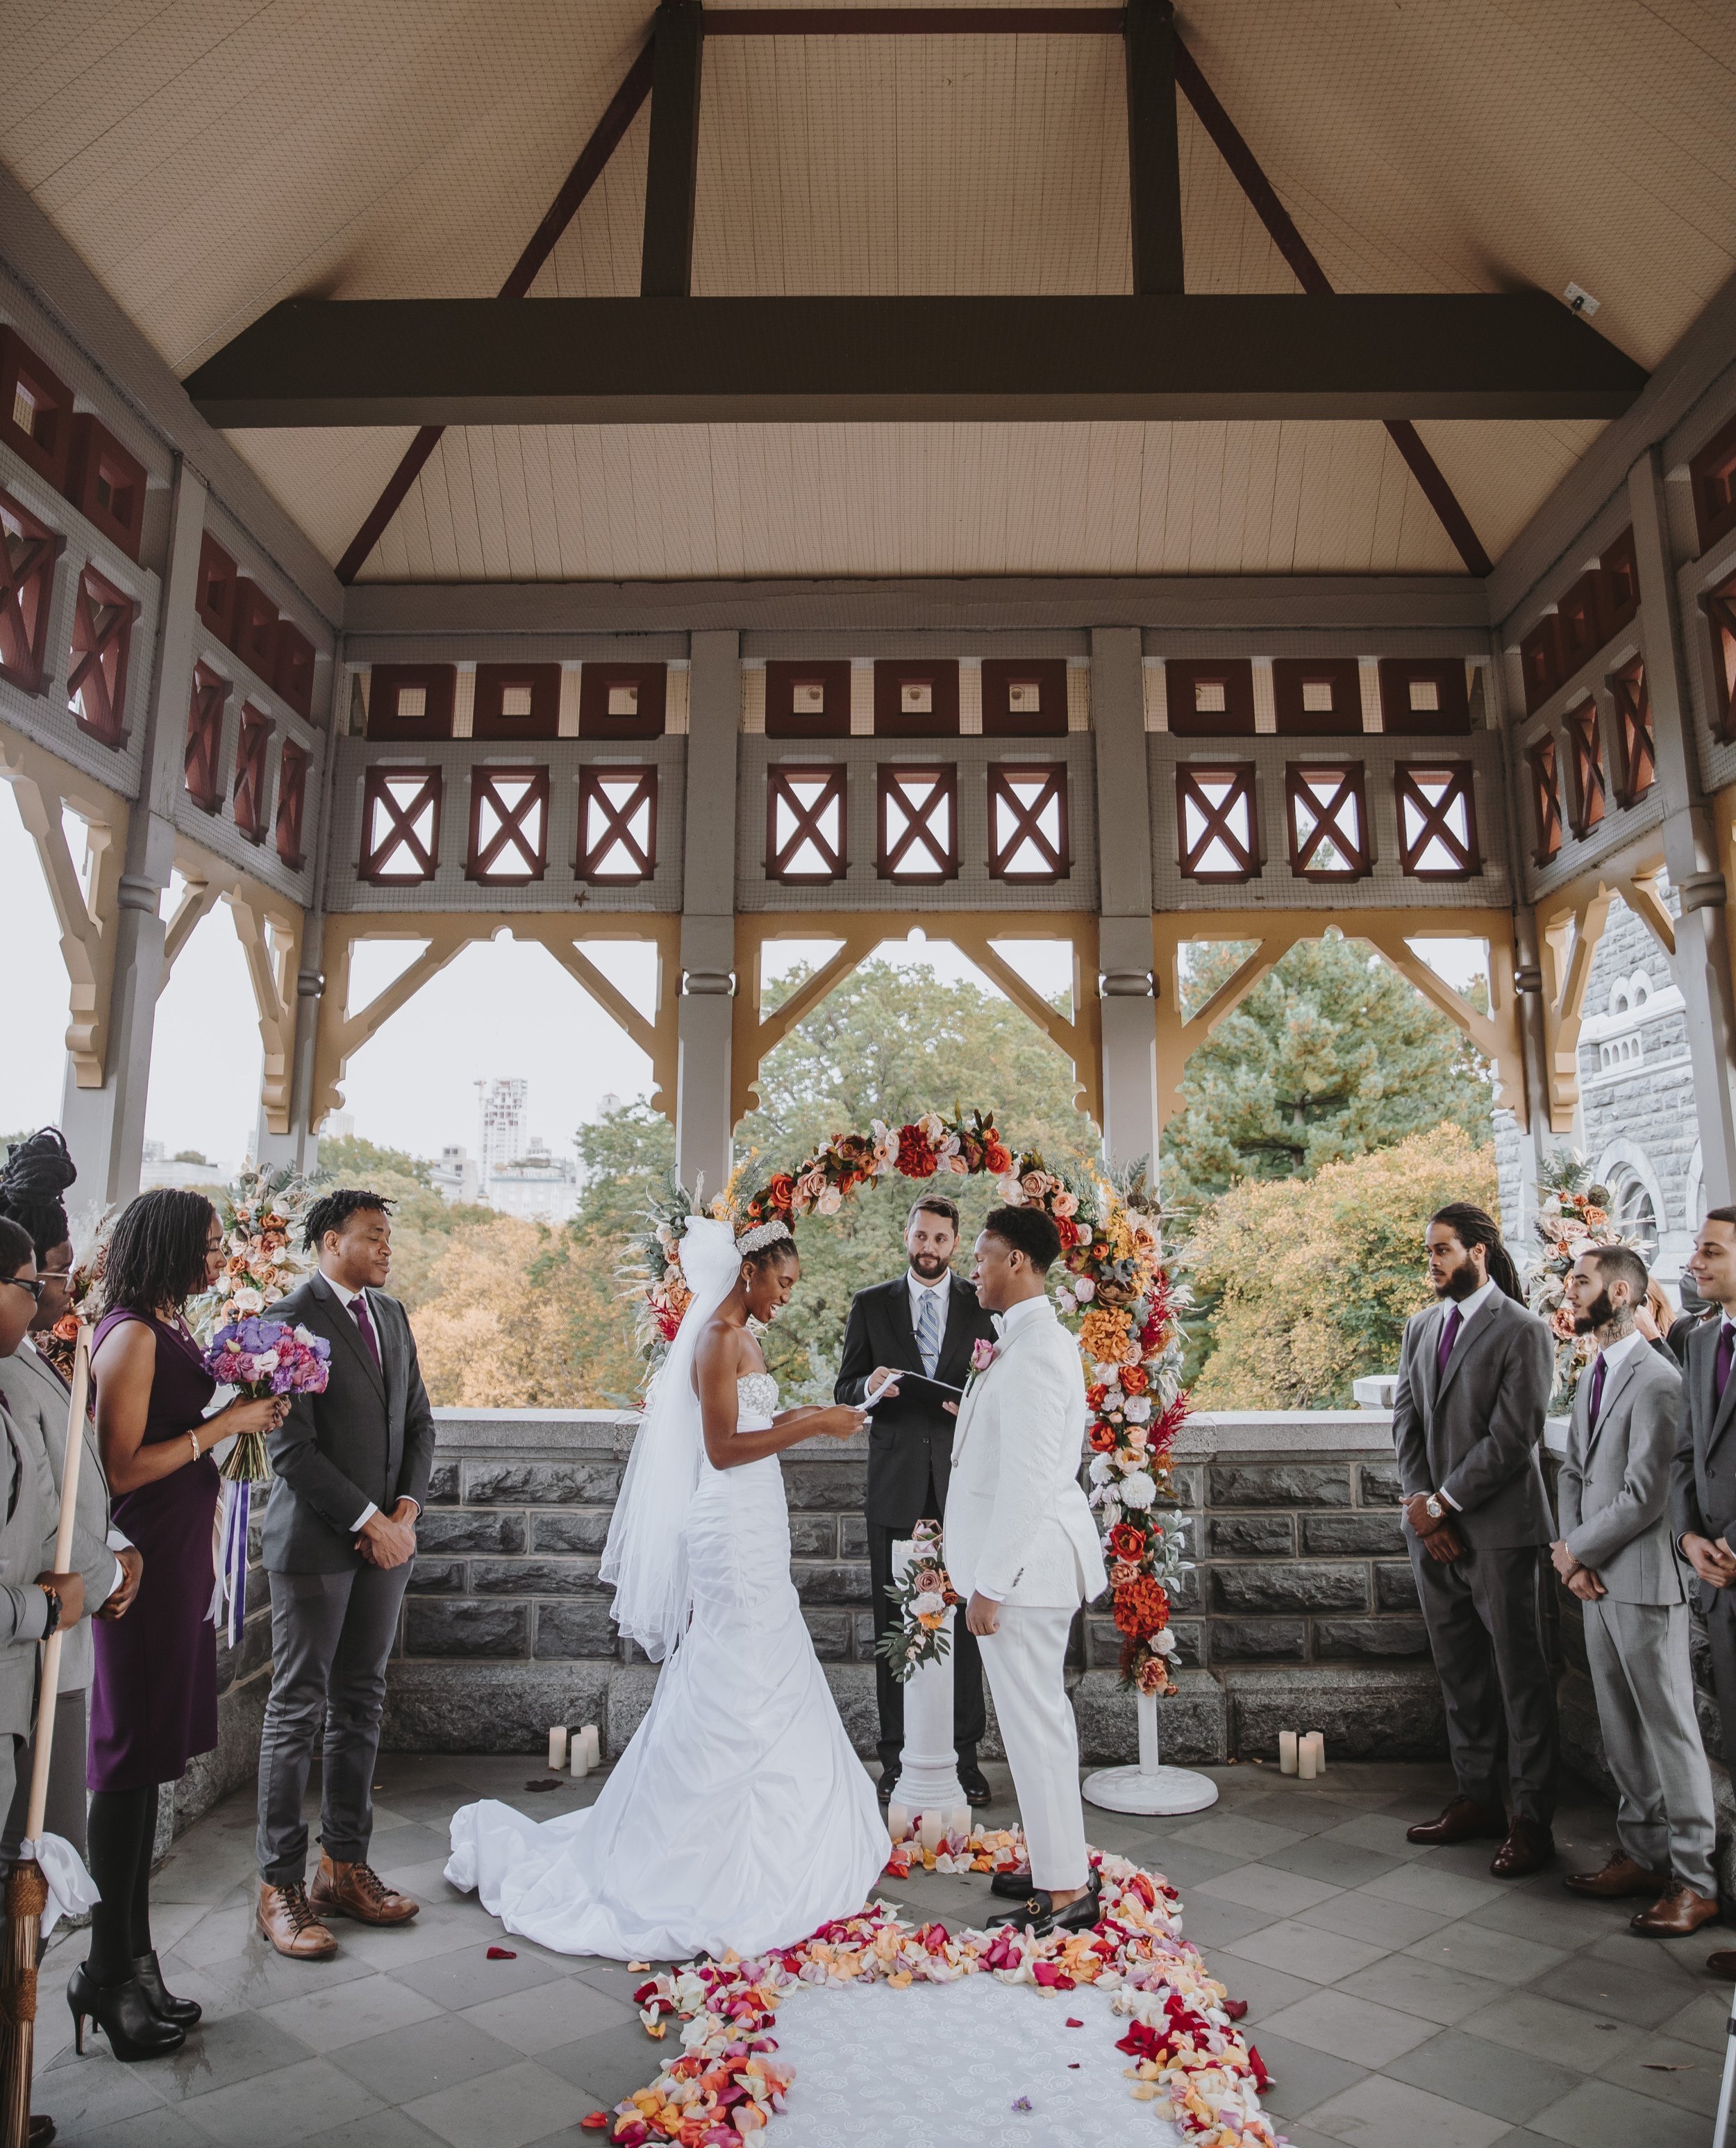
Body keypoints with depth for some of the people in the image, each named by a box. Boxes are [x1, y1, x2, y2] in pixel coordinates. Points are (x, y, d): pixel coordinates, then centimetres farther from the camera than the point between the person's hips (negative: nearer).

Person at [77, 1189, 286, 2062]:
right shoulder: (133, 1335, -16)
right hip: (148, 1561, -9)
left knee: (149, 1757, 15)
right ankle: (113, 1970, 14)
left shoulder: (168, 1329, 12)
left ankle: (129, 1958, 27)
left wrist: (244, 1411, 4)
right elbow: (121, 1468, -20)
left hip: (178, 1555, 9)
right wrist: (225, 1424, -16)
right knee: (133, 1757, 1)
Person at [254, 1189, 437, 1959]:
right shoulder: (291, 1318, -11)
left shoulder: (392, 1313, 12)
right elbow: (291, 1447, -16)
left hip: (385, 1537, 7)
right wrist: (368, 1521, -14)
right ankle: (280, 1887, 15)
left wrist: (407, 1507, 0)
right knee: (297, 1713, 3)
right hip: (316, 1540, -7)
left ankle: (345, 1866, 24)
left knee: (361, 1707, 13)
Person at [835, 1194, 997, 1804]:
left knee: (965, 1621, 4)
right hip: (895, 1485, 1)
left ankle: (965, 1755, 17)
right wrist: (871, 1385, -14)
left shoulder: (983, 1305, 6)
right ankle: (897, 1758, 17)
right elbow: (845, 1391, 7)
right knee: (894, 1624, 6)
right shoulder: (870, 1305, 7)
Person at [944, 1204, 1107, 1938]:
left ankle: (1065, 1892, 14)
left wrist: (989, 1584, -20)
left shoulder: (1034, 1350, -22)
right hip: (1032, 1556, 10)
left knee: (1034, 1721, 1)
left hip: (1024, 1558, -10)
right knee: (1042, 1715, 19)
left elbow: (1027, 1480, -24)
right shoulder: (1038, 1339, 11)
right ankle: (1058, 1861, 33)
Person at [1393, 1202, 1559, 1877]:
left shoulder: (1522, 1331, -11)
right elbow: (1406, 1420, 8)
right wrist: (1422, 1509, -3)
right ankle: (1478, 1797, 29)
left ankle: (1531, 1821, 17)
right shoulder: (1421, 1326, 10)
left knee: (1521, 1678, 5)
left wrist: (1443, 1503, -13)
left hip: (1499, 1530, -6)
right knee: (1460, 1675, 16)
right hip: (1434, 1528, 6)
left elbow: (1512, 1439, -16)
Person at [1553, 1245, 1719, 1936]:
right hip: (1596, 1581, 9)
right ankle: (1643, 1854, 29)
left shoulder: (1655, 1379, -17)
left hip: (1642, 1581, -8)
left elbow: (1644, 1497, -20)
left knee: (1670, 1729, 2)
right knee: (1620, 1726, 16)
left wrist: (1578, 1551, -9)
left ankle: (1694, 1881, 14)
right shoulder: (1590, 1376, 12)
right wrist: (1572, 1554, 0)